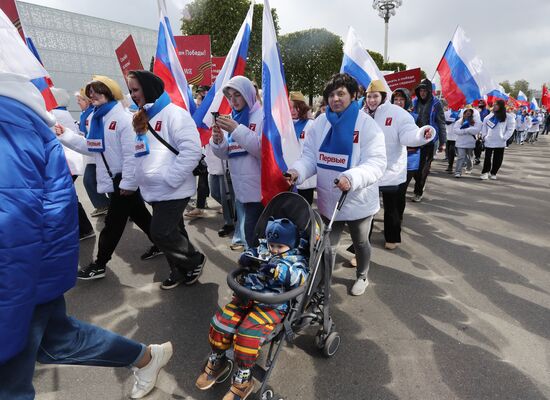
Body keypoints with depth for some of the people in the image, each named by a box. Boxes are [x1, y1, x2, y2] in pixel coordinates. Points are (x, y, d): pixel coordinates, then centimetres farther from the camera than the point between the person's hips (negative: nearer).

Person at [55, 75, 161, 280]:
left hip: (123, 179, -8)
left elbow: (131, 154, -21)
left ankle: (99, 264, 14)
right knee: (138, 214, 17)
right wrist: (65, 135, 4)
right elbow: (89, 147, 14)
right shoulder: (95, 118, 10)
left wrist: (128, 183, -22)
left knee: (113, 221, 1)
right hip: (113, 177, 9)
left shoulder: (123, 118, -17)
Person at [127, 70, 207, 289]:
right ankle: (180, 271, 31)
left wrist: (170, 178, -20)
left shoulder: (173, 113, -11)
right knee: (172, 232, 16)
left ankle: (195, 260, 15)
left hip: (173, 190, -8)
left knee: (161, 233, -8)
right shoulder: (142, 118, 15)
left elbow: (192, 149, -21)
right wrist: (141, 179, 11)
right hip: (155, 190, 8)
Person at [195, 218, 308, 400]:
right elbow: (244, 258, 13)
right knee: (220, 323, -4)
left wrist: (279, 269, -31)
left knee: (247, 335, -23)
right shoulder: (263, 249, 11)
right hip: (248, 296, 6)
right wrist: (247, 258, -11)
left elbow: (302, 279, -22)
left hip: (272, 306, -6)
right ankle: (217, 361, 25)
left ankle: (243, 379, 3)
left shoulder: (295, 259, -4)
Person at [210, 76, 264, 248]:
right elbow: (225, 154, 12)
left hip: (259, 186, -6)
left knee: (252, 231, -6)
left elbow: (264, 148, -20)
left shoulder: (262, 115, -6)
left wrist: (237, 130, -22)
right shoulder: (232, 119, 13)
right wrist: (218, 140, -9)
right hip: (241, 186, 7)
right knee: (250, 228, 16)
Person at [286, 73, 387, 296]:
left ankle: (362, 276, 50)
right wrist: (297, 171, -22)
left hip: (358, 201, -2)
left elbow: (376, 163, -22)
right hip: (328, 200, 3)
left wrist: (351, 178, -40)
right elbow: (310, 156, -1)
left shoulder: (367, 124, -15)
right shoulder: (321, 122, -2)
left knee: (360, 243, 22)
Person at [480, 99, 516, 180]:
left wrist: (504, 138, -11)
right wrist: (484, 135, 5)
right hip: (488, 141, 1)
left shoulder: (508, 117, -3)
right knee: (487, 158, 3)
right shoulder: (489, 116, 5)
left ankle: (493, 173, 20)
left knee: (497, 159, 7)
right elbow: (484, 126, 15)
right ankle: (485, 172, 10)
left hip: (500, 143, -1)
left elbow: (510, 129, -2)